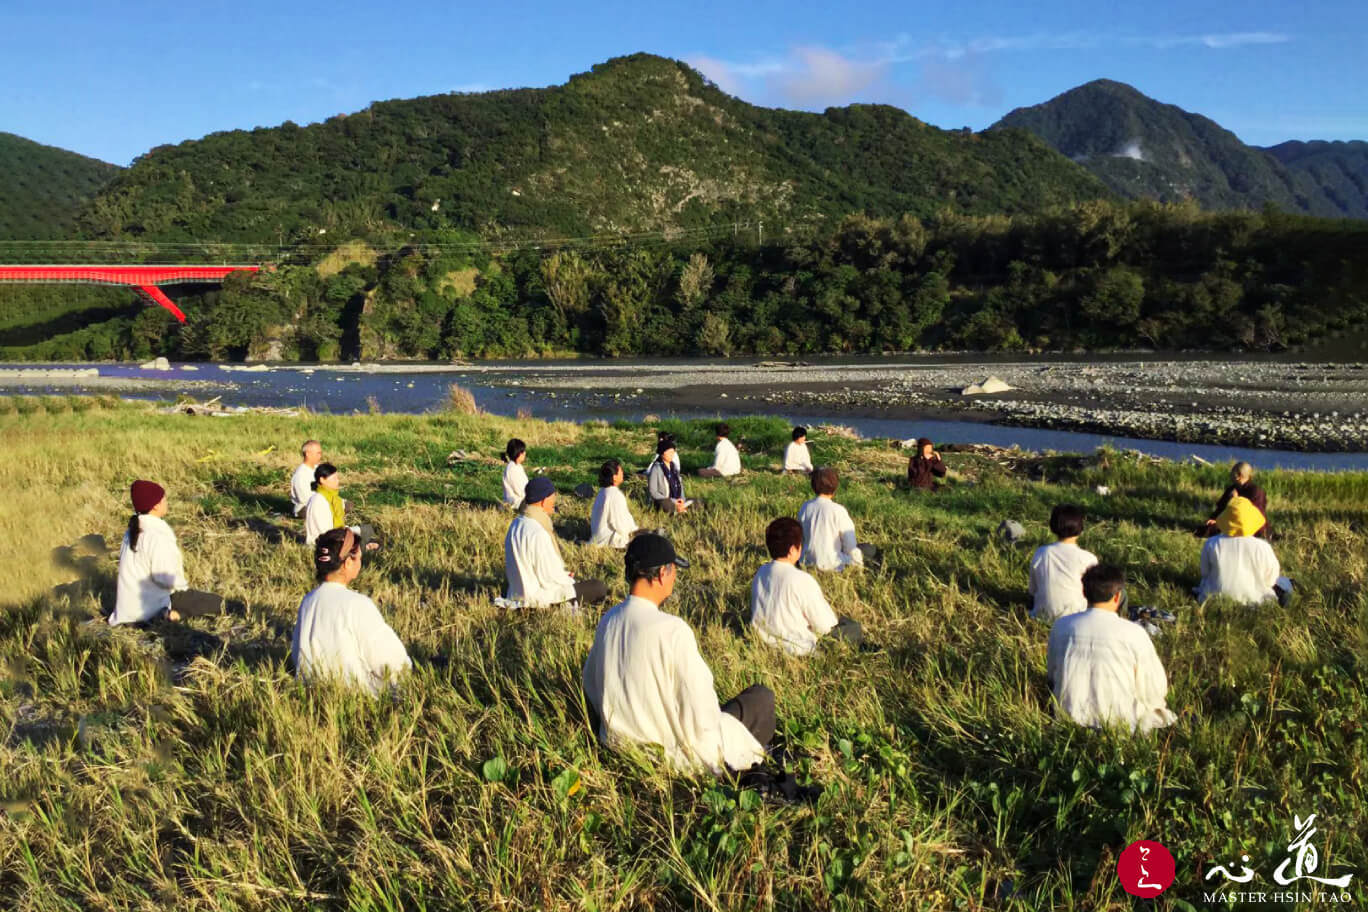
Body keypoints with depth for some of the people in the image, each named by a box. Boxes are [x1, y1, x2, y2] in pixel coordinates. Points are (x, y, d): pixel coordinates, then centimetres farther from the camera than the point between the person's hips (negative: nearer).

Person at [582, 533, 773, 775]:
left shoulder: (608, 619, -5)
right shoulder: (672, 630, -26)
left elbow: (590, 681, 9)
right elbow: (698, 701, -22)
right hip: (669, 753, -7)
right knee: (762, 696, 10)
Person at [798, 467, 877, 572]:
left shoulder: (804, 508, -5)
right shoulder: (838, 511, -18)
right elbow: (849, 542, -12)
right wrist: (857, 560, 6)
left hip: (809, 562, 5)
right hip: (832, 564, -5)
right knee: (870, 549, 12)